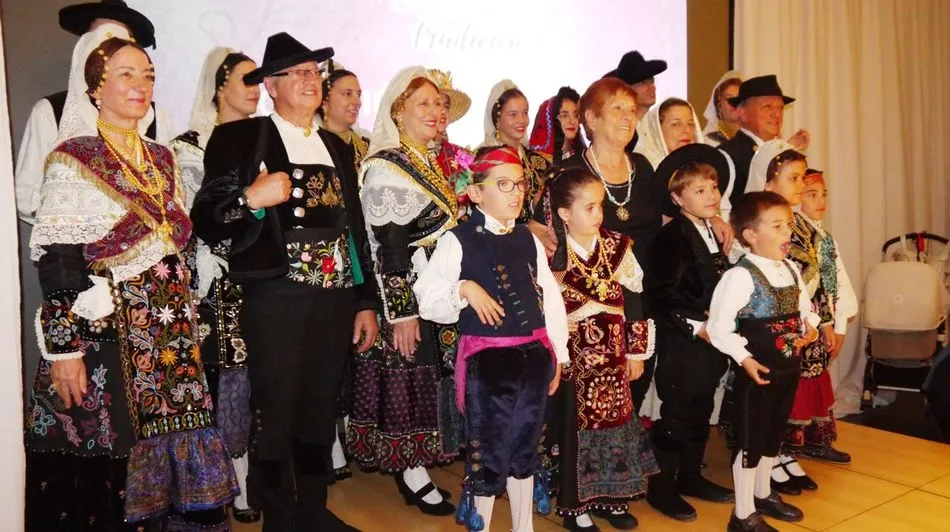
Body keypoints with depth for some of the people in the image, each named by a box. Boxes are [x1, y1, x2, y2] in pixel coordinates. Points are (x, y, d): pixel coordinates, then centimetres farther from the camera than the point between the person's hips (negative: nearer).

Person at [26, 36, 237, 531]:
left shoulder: (164, 159, 13)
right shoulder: (72, 160, -5)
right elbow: (54, 263, -10)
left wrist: (187, 322, 16)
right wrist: (62, 347, -14)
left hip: (170, 334, 5)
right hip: (102, 336, -5)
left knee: (175, 447, 7)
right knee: (104, 462, 3)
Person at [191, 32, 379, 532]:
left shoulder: (338, 148, 16)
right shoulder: (238, 138, 0)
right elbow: (206, 222, -5)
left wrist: (366, 301, 12)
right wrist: (251, 199, -23)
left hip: (335, 298, 5)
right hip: (274, 299, -5)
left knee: (320, 413, 14)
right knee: (274, 415, 2)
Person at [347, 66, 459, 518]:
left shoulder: (435, 163, 12)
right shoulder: (385, 167, -13)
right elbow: (386, 248, -18)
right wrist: (401, 313, -20)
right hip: (409, 298, -8)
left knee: (436, 380, 15)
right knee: (411, 382, 2)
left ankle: (417, 468, 29)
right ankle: (412, 475, 17)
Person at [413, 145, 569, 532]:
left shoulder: (529, 240, 9)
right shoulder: (458, 241, -7)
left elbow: (551, 299, 12)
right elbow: (426, 299, -10)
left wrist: (556, 355, 11)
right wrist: (464, 290, -25)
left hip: (533, 355, 5)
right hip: (486, 359, -5)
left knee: (525, 447, 16)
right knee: (487, 452, 4)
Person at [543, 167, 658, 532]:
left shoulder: (617, 247, 1)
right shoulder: (551, 255, -11)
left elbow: (638, 299, 4)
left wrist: (637, 352, 4)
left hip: (613, 357, 4)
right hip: (573, 359, -4)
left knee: (614, 421, 13)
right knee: (574, 428, 5)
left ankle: (611, 498, 32)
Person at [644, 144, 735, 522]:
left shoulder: (713, 233, 12)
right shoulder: (672, 237, -15)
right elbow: (662, 293, -22)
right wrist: (696, 325, -20)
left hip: (711, 339, 8)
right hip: (681, 344, -8)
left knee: (701, 413, 17)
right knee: (674, 416, 1)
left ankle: (691, 475, 32)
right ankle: (661, 487, 14)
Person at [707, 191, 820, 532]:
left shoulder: (791, 270, 7)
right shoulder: (741, 275, -19)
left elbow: (804, 308, 20)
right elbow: (718, 326, -21)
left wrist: (809, 327, 1)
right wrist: (744, 358, -24)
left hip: (788, 369, 8)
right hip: (757, 372, -8)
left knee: (773, 436, 22)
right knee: (750, 442, 4)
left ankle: (763, 495, 42)